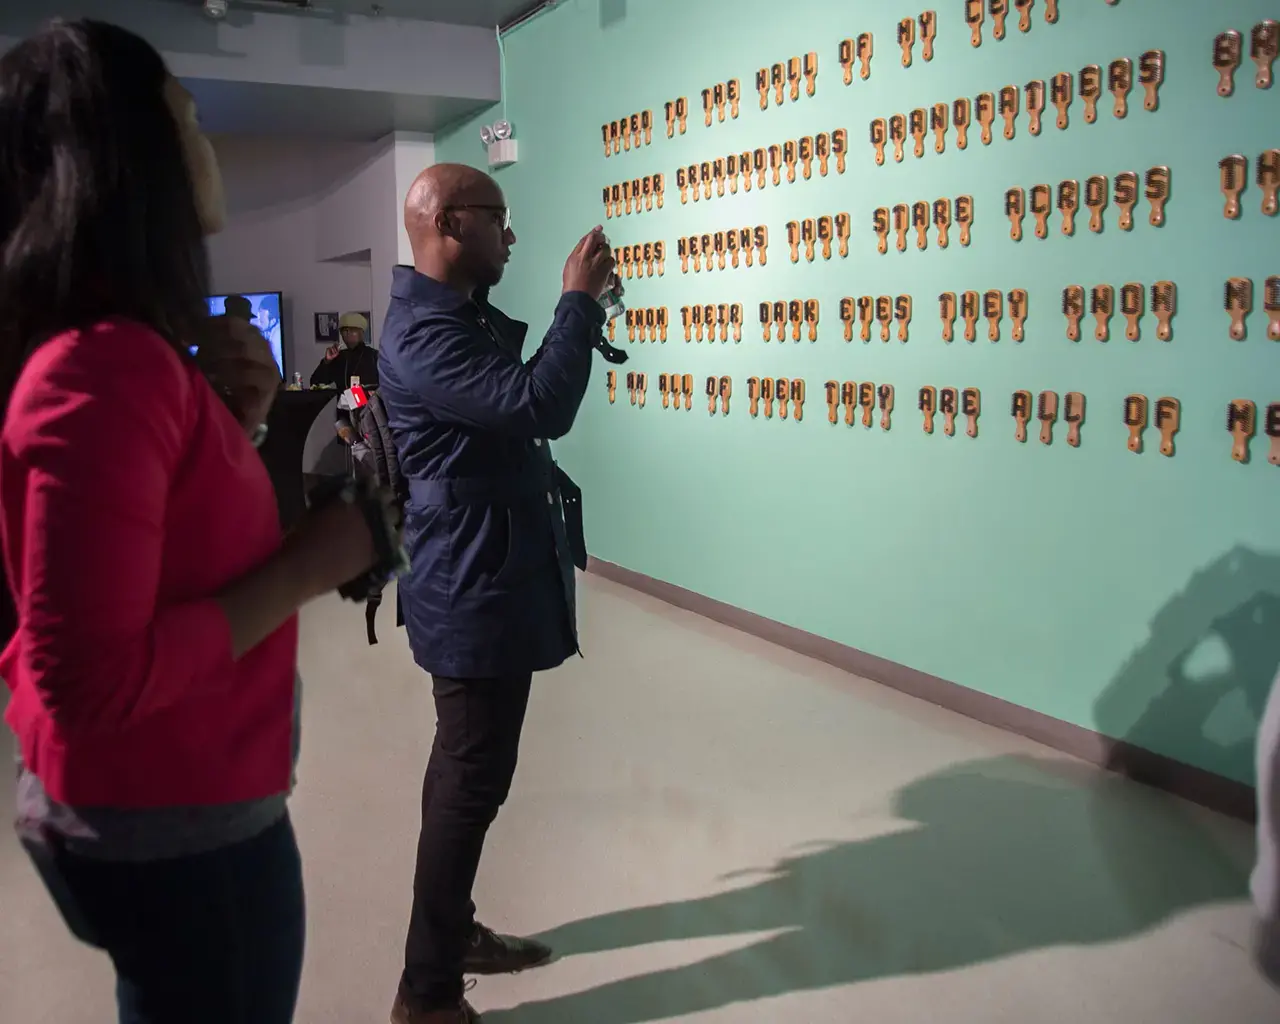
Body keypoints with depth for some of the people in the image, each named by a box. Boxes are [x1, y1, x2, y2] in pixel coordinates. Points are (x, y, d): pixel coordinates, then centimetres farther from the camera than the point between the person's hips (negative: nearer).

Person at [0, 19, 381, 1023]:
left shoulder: (121, 349, 5)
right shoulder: (106, 365, -25)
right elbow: (91, 679, -28)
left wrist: (233, 420, -3)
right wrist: (306, 567, -21)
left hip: (166, 802, 9)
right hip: (172, 827, -9)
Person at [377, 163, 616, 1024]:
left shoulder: (461, 317, 13)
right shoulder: (425, 333, -22)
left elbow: (519, 394, 22)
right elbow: (541, 406, -32)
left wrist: (580, 313, 9)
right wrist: (580, 298, -20)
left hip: (485, 582, 11)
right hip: (476, 594, -11)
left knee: (466, 772, 20)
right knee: (471, 783, -2)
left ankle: (455, 932, 37)